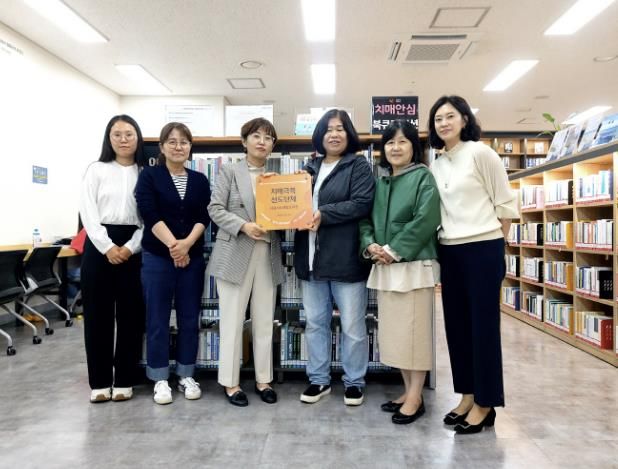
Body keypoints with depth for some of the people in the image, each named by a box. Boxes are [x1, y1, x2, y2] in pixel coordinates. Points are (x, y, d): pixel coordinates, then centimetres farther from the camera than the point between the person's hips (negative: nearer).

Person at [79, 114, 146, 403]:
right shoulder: (96, 170, 7)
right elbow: (88, 213, -1)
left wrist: (130, 248, -12)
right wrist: (108, 247, -13)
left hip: (133, 248, 0)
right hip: (99, 245, 0)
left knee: (130, 314, 3)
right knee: (97, 313, 3)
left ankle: (124, 379, 16)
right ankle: (100, 381, 15)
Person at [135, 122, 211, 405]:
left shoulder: (199, 180, 9)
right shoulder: (149, 176, 1)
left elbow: (204, 217, -1)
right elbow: (150, 215, -10)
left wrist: (187, 244, -17)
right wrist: (173, 245, -19)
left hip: (193, 257, 3)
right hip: (157, 256, -2)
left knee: (189, 318, 8)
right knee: (158, 319, 4)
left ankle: (186, 375, 22)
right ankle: (160, 379, 17)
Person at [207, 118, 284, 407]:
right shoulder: (229, 172, 3)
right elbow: (215, 209, -4)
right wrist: (243, 226, -18)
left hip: (268, 255, 4)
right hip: (235, 254, -3)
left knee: (264, 321, 9)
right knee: (232, 321, 3)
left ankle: (263, 380, 22)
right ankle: (230, 382, 16)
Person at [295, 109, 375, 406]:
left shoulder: (359, 166, 0)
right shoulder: (310, 168, 16)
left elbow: (362, 203, -14)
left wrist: (324, 214, -20)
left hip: (346, 258, -5)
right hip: (312, 257, 5)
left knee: (352, 326, 5)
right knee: (315, 323, 13)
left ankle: (354, 382, 22)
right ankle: (318, 379, 27)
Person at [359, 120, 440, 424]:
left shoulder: (424, 177, -1)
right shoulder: (379, 182, 16)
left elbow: (426, 220, -13)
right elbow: (366, 218, 12)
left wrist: (394, 250, -15)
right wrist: (370, 245, -7)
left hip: (413, 265, -6)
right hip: (383, 268, 6)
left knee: (414, 330, -1)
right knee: (393, 331, 11)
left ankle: (416, 397, 13)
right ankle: (408, 390, 25)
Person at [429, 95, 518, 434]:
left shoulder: (481, 153, -5)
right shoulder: (437, 165, 11)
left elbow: (505, 203, -4)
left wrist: (493, 243, 1)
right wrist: (442, 245, 10)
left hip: (483, 250, -6)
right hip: (449, 252, 6)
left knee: (484, 325, 1)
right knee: (457, 325, 10)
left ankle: (485, 403, 13)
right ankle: (467, 395, 25)